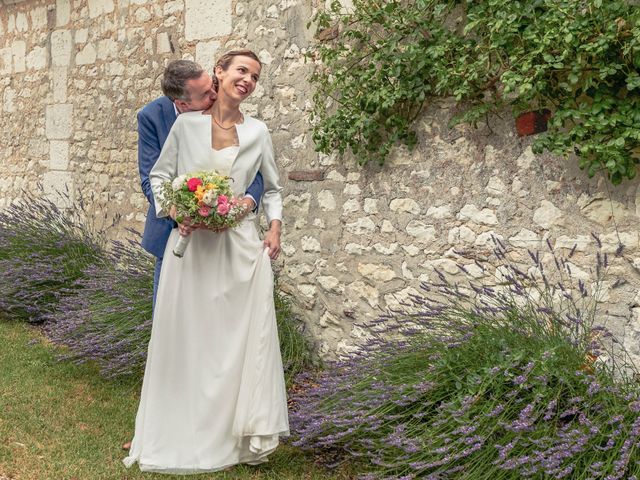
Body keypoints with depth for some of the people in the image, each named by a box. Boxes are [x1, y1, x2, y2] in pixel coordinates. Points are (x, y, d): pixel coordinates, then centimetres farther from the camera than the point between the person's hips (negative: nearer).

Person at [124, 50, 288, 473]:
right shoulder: (186, 125, 1)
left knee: (244, 339, 3)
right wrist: (175, 211, -10)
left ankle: (247, 437, 17)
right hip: (191, 243, -1)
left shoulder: (257, 132, 5)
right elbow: (159, 175, 6)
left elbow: (272, 188, 15)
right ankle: (186, 434, 20)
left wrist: (275, 228, 1)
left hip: (241, 245, 1)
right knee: (188, 339, 5)